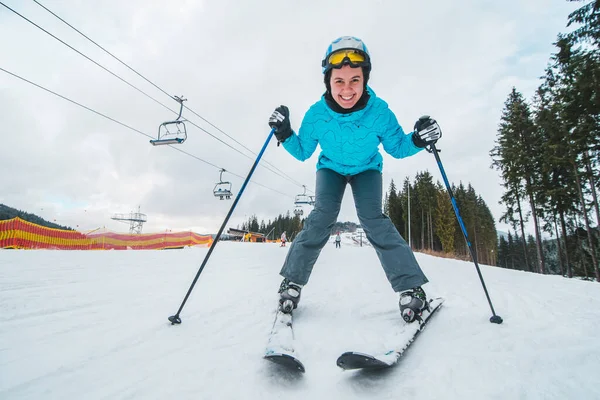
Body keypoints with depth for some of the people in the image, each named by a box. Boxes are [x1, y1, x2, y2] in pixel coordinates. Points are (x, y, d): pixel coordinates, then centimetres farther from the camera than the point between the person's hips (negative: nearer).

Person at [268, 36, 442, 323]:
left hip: (367, 169, 0)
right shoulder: (317, 114, -25)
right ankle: (291, 282, -5)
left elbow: (397, 148, -11)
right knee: (322, 217, -19)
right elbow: (302, 152, -10)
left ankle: (411, 288, -10)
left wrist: (418, 140, -31)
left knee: (373, 218, -20)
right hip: (331, 168, 1)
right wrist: (285, 134, -28)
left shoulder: (379, 111, -27)